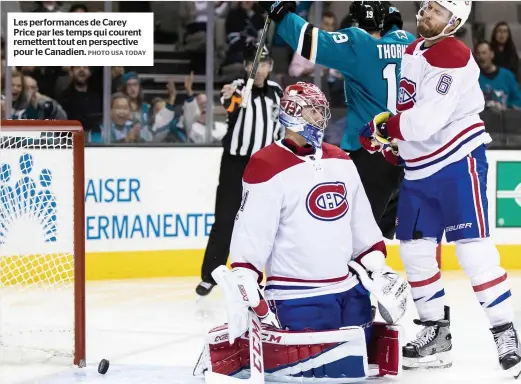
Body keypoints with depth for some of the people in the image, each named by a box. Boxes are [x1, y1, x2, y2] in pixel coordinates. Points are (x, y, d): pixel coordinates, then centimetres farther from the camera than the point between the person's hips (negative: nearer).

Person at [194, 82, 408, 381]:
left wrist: (378, 267, 11)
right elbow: (250, 238, -15)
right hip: (297, 298, -7)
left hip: (349, 292, 7)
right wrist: (245, 293, -20)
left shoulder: (342, 162, 12)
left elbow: (362, 225, 20)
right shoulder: (268, 168, -11)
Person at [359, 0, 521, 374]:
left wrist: (385, 126, -11)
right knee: (414, 247, 8)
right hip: (419, 168, 9)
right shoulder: (413, 51, 11)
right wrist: (387, 134, 8)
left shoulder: (454, 58, -18)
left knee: (473, 247, -13)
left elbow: (427, 120, -25)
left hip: (458, 161, -9)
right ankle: (436, 330, 18)